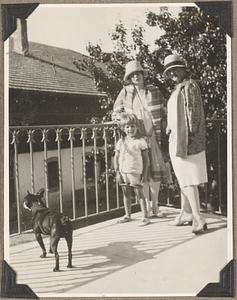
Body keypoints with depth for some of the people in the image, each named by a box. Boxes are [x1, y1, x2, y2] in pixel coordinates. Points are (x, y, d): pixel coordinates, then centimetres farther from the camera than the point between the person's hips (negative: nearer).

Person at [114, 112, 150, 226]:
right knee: (126, 194, 14)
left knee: (139, 194, -2)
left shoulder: (140, 141, -5)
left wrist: (145, 174, -5)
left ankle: (145, 217, 4)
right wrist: (117, 172, 2)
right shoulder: (121, 142, 4)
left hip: (136, 173, -4)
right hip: (123, 172, 4)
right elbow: (116, 158, 8)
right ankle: (127, 215, 27)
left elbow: (146, 158, -3)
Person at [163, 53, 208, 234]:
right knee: (182, 179, 15)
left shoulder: (189, 86, -11)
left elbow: (193, 114, -17)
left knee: (188, 180, -9)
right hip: (176, 140, 10)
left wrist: (188, 139, -19)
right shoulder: (178, 89, 17)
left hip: (187, 140, -10)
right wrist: (170, 131, 18)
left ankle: (198, 219, -6)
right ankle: (186, 213, 26)